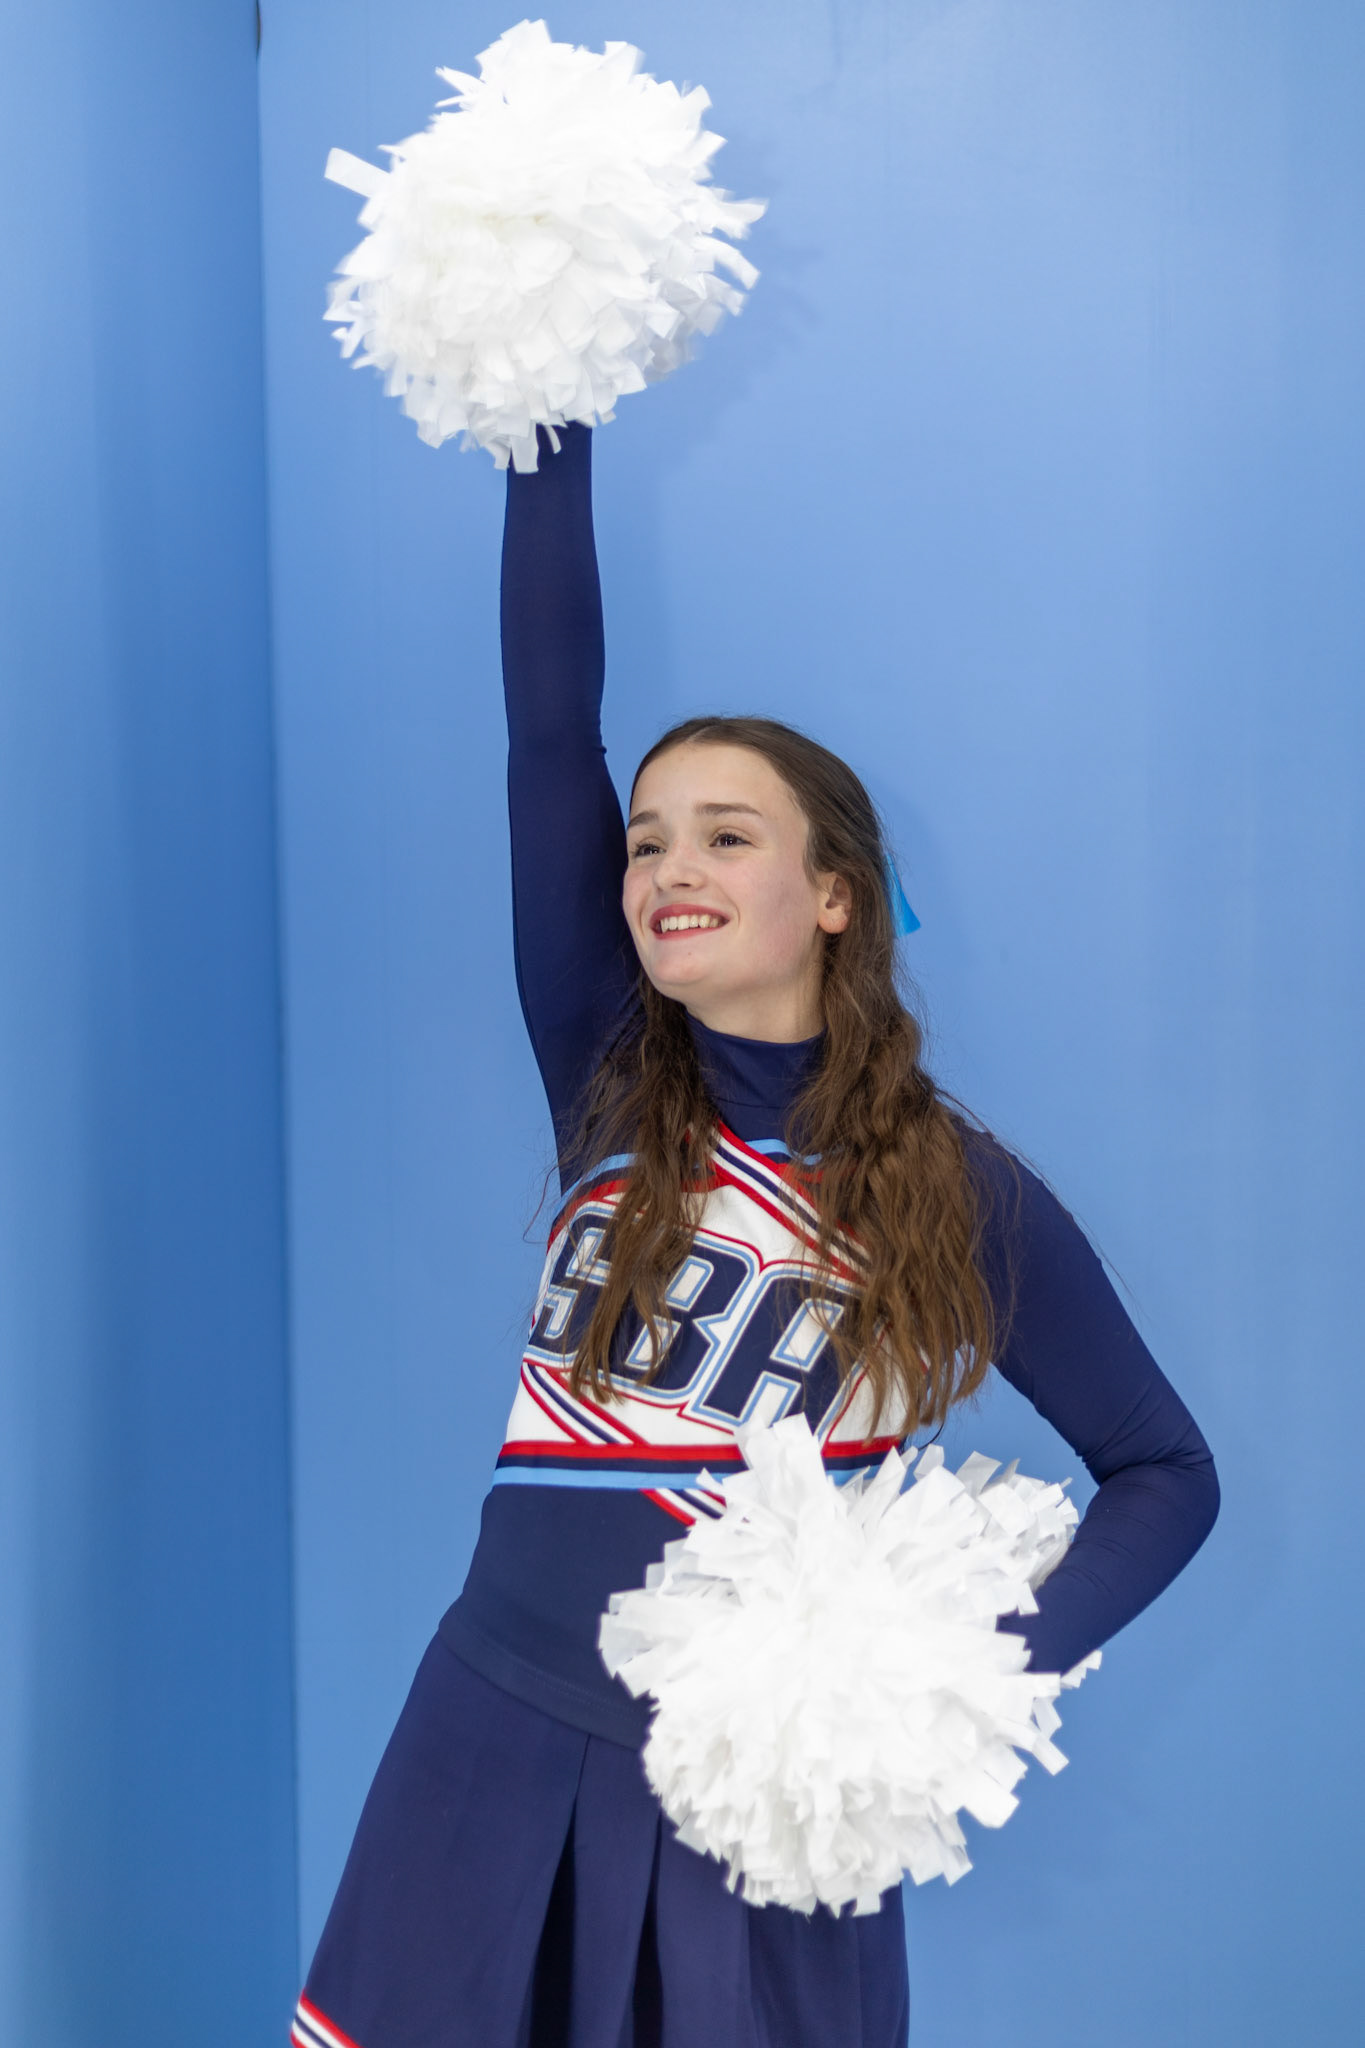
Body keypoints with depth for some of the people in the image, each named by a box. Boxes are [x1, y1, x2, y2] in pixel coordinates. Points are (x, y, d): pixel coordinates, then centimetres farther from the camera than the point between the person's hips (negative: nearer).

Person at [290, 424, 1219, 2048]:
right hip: (501, 1742, 2)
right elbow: (548, 726, -7)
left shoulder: (968, 1201, -6)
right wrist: (551, 435, -8)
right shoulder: (612, 1089, -1)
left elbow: (1165, 1470, 3)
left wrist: (1005, 1662, -13)